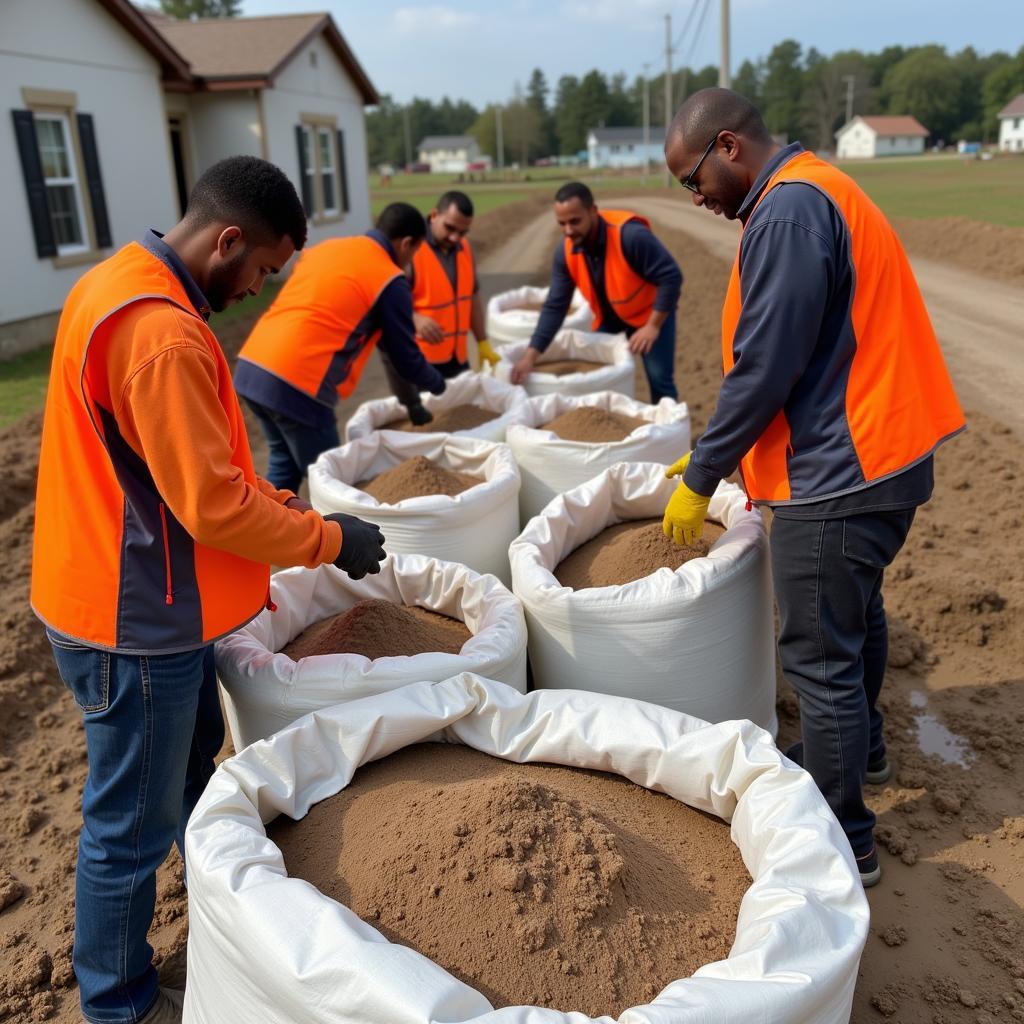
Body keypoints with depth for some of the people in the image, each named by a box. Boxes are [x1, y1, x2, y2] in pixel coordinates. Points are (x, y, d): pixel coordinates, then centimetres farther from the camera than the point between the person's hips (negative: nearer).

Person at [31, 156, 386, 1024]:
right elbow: (211, 507, -26)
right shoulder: (164, 335, -28)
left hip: (127, 595, 10)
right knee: (133, 825, 9)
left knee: (194, 766, 28)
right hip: (138, 620, -10)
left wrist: (274, 501, 9)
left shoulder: (119, 282, 6)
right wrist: (328, 539, -12)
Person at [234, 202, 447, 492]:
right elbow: (405, 358, 4)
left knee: (285, 464, 23)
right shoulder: (390, 281, -2)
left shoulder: (324, 248, 19)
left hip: (251, 366, 8)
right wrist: (436, 384, 24)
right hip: (295, 383, -8)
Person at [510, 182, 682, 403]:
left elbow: (671, 277, -29)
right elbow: (555, 306, -15)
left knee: (659, 380, -6)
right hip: (608, 317, 5)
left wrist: (653, 326, -30)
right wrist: (530, 356, -23)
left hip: (650, 312, -5)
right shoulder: (565, 252, -18)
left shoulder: (630, 235, -35)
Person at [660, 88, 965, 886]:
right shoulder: (812, 193, 14)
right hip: (875, 454, 10)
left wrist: (699, 479, -10)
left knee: (820, 656, 0)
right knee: (853, 615, 25)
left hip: (842, 470, -10)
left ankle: (842, 838, 15)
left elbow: (766, 366, -22)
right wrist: (716, 455, 15)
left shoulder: (789, 209, -19)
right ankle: (859, 747, 47)